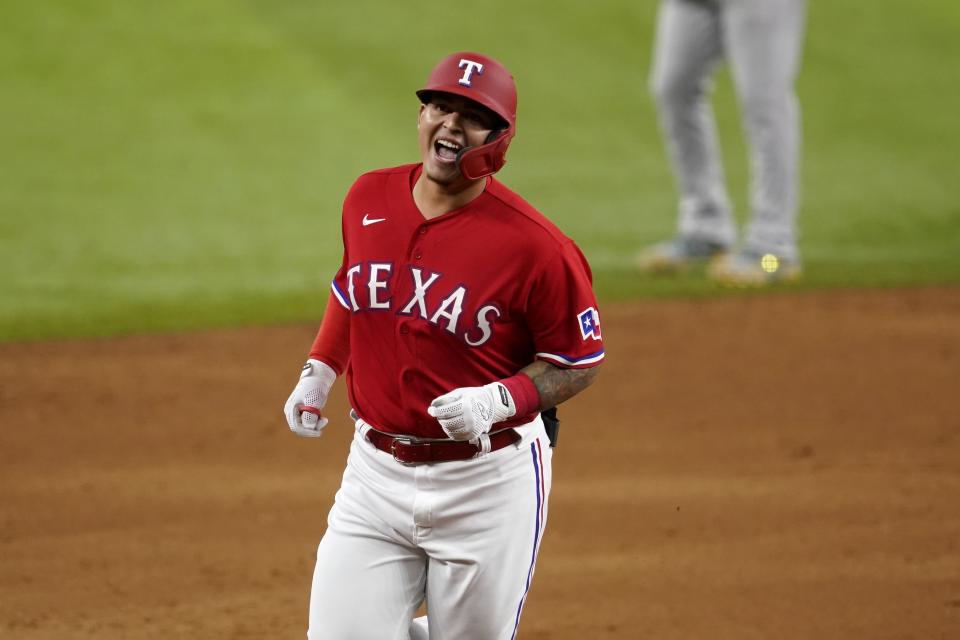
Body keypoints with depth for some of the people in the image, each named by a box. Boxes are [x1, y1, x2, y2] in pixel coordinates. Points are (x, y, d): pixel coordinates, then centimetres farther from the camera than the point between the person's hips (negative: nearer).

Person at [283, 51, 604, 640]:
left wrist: (499, 400, -24)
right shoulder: (368, 199, 0)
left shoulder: (534, 245, -17)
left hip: (486, 482, -4)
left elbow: (580, 362, -9)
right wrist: (319, 370, 13)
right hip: (375, 470, 4)